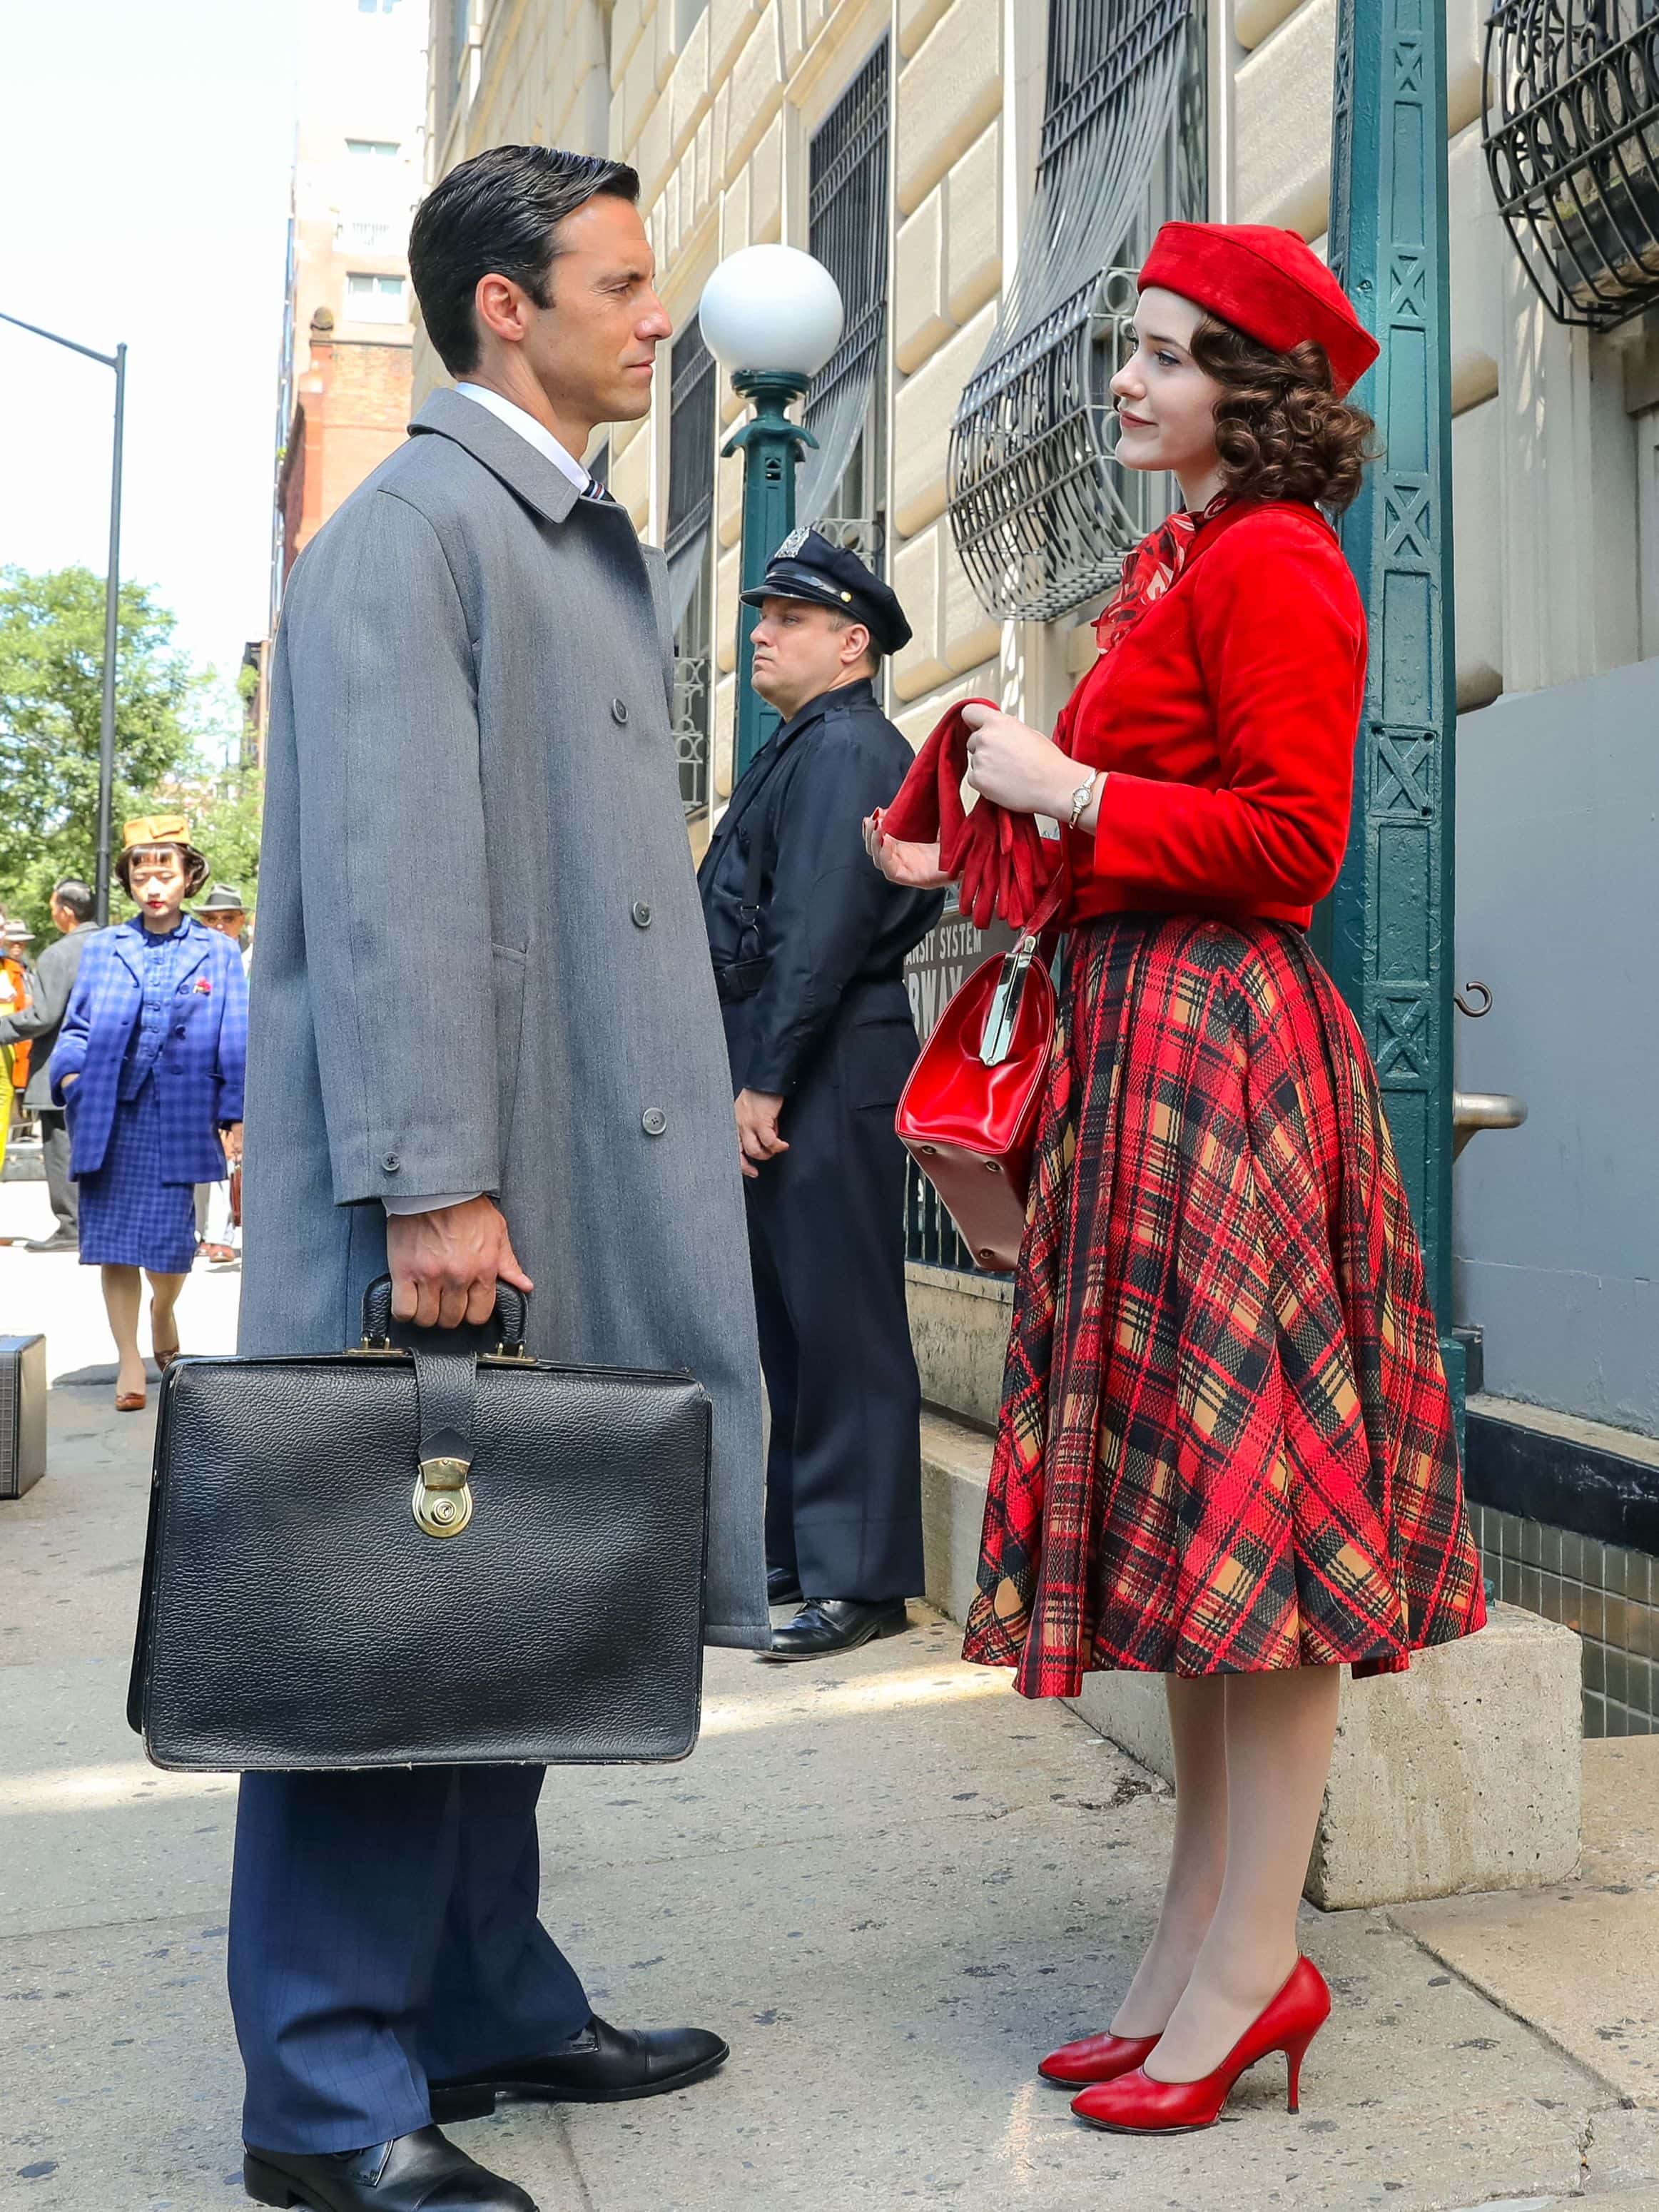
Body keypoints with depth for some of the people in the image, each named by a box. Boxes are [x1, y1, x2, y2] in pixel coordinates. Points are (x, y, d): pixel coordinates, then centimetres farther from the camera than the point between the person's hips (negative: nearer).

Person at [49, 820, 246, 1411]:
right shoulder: (101, 949, 11)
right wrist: (71, 1077, -5)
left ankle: (163, 1314, 34)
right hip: (107, 1120, 1)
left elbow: (235, 1044, 5)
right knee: (113, 1241, 0)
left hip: (179, 1120, -1)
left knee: (170, 1243, 1)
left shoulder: (217, 953, 7)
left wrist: (236, 1116, -2)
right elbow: (76, 1028, 14)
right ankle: (130, 1361, 11)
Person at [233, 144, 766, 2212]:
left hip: (577, 1172, 9)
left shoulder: (588, 548, 22)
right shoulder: (411, 526, -7)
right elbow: (388, 875, -18)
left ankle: (487, 2008, 29)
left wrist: (691, 1121, 18)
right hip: (446, 1186, -9)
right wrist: (432, 1181, -23)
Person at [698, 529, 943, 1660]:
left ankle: (860, 1579, 3)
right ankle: (799, 1553, 24)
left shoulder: (846, 748, -9)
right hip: (783, 1077, 10)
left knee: (841, 1329, -5)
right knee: (792, 1323, 14)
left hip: (824, 1078, -10)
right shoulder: (805, 748, 22)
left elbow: (818, 934, -18)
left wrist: (766, 1084, -18)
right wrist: (751, 1080, 17)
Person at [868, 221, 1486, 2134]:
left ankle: (1253, 1965, 9)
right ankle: (1200, 1940, 23)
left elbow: (1294, 838, -17)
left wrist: (1071, 792, -12)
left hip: (1220, 1040, -10)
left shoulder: (1271, 564, -7)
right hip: (1139, 1039, 10)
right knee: (1180, 1501, 11)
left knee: (1246, 1492, -4)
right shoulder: (1173, 565, 21)